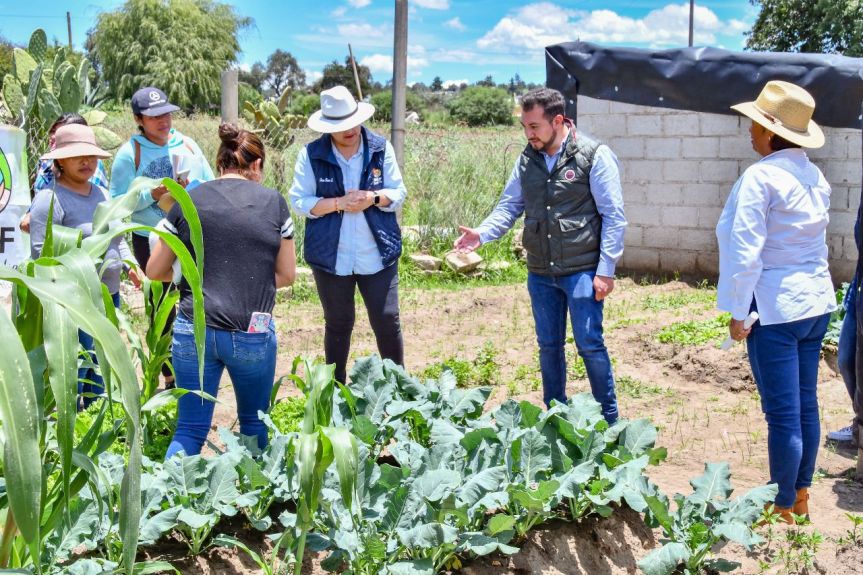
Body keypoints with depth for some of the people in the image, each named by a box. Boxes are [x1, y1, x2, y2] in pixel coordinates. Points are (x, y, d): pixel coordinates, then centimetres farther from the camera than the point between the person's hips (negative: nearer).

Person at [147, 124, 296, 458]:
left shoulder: (188, 202, 3)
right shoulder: (273, 202, 1)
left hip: (193, 331, 1)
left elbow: (154, 272, 8)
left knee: (190, 430, 9)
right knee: (254, 424, 19)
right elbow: (287, 275, 6)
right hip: (253, 334, -1)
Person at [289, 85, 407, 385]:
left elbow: (398, 193, 2)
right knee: (338, 325, 13)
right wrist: (340, 203, -21)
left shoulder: (381, 149, -1)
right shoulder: (311, 155, -5)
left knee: (388, 322, 2)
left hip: (378, 255, 1)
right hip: (331, 257, 0)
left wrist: (374, 198, -19)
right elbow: (299, 202, -7)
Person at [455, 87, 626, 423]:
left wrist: (606, 270, -11)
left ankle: (608, 421, 13)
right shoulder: (527, 160, 7)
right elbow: (509, 206, 12)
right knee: (548, 346, 13)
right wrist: (482, 233, -8)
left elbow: (613, 216, -9)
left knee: (589, 344, -2)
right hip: (540, 273, 5)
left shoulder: (594, 156, -9)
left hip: (582, 271, -5)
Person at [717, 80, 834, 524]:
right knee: (806, 404, 17)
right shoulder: (815, 178, 8)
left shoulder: (760, 176, -16)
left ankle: (783, 507, 13)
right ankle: (800, 494, 30)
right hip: (816, 301, 8)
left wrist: (737, 312, -12)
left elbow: (745, 250, -18)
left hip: (775, 307, -8)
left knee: (782, 413, 1)